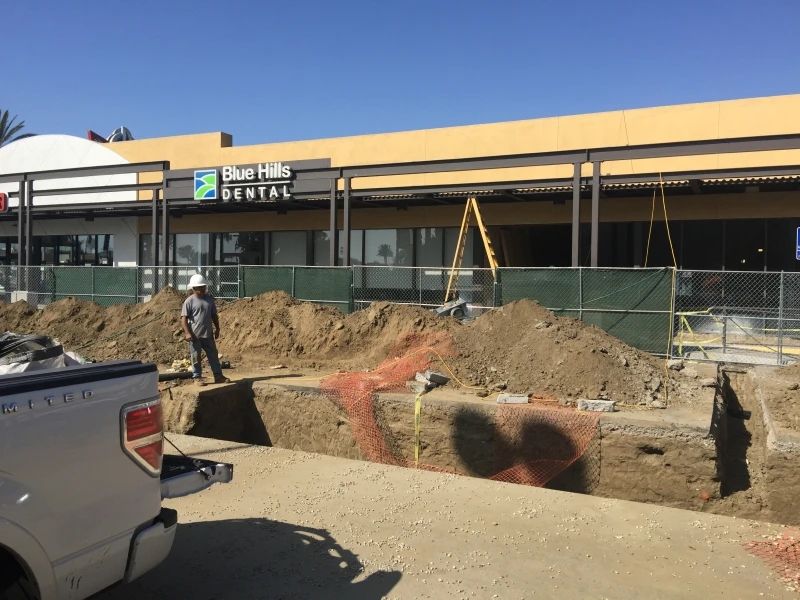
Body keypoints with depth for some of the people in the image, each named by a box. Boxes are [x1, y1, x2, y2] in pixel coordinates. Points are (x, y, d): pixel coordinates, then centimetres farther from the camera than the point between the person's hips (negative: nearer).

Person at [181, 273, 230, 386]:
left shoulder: (210, 299, 7)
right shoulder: (189, 301, -9)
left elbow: (214, 315, 15)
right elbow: (184, 318, -11)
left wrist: (217, 329, 15)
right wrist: (187, 333, -18)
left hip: (208, 334, 5)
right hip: (195, 335, -5)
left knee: (213, 355, 9)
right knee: (196, 357, 5)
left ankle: (218, 376, 17)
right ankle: (197, 377, 17)